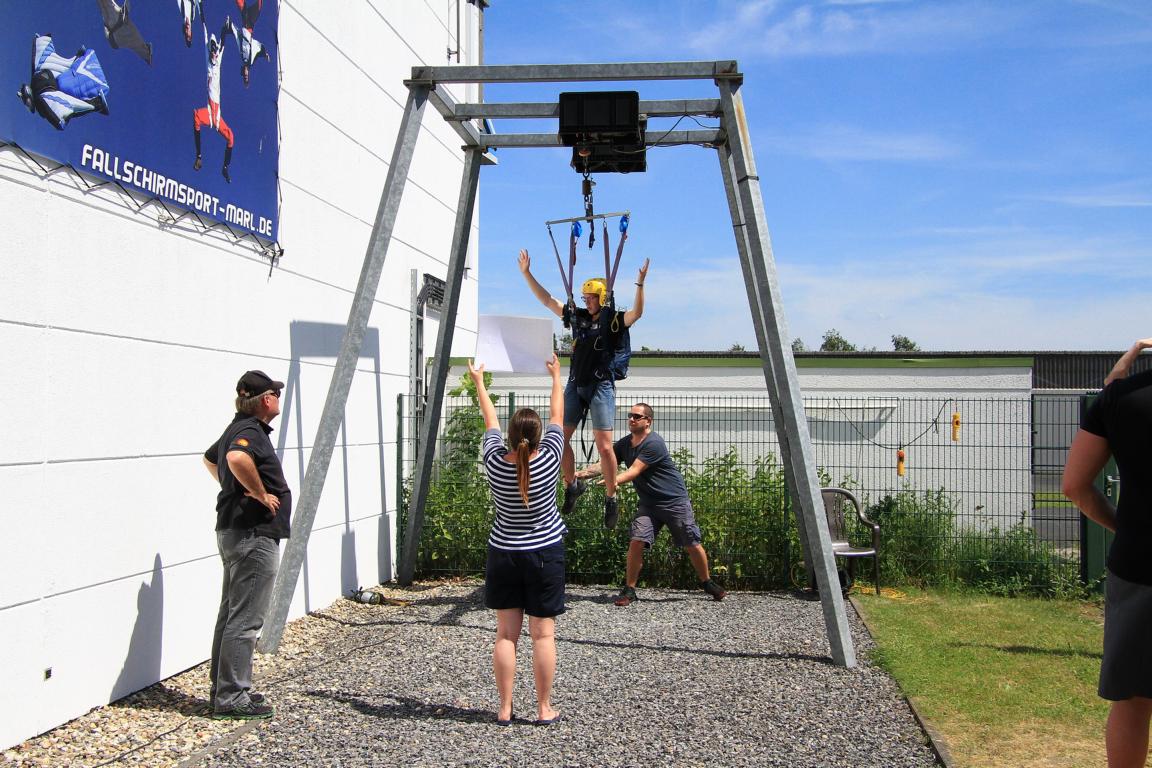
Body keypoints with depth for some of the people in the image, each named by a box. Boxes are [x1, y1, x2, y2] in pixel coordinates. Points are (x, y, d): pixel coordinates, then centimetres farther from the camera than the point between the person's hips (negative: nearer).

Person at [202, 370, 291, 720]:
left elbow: (210, 458, 34)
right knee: (245, 619, -6)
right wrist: (261, 494, -26)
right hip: (254, 533, -11)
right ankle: (231, 698, -3)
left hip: (233, 531, 11)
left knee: (231, 614, 15)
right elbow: (237, 458, -40)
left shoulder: (238, 429, 15)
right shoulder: (251, 432, -16)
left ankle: (225, 689, 24)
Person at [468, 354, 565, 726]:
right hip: (545, 555, -2)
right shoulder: (548, 459, -14)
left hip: (503, 554, 2)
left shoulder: (494, 461, -11)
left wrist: (479, 382, 24)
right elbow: (557, 416, 2)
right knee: (543, 634, 3)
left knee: (506, 634, 7)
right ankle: (544, 709, 9)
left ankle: (505, 709, 11)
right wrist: (556, 376, 17)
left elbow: (490, 421, 7)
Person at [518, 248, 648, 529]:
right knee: (560, 438, 4)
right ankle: (572, 484, 25)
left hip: (601, 386, -5)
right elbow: (547, 300, 13)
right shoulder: (576, 316, 10)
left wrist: (640, 284, -36)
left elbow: (637, 312, -23)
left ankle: (611, 500, 5)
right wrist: (527, 273, 9)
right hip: (575, 385, 6)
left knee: (604, 446, -8)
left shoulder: (613, 321, -4)